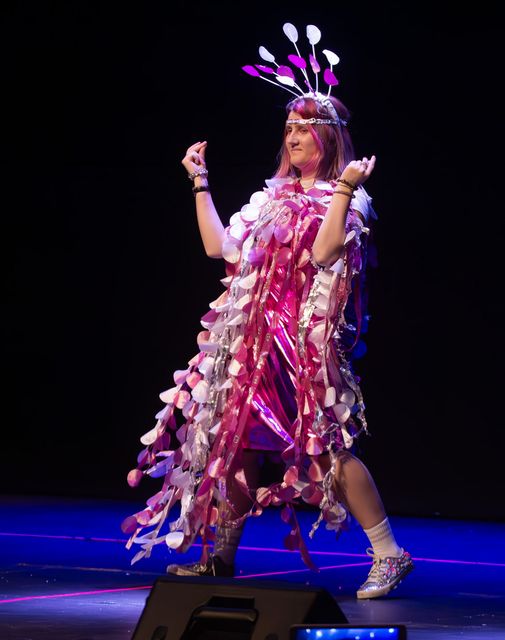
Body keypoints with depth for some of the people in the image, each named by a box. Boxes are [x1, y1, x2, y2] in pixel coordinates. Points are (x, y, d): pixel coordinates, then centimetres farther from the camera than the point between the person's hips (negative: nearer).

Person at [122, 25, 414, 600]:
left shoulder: (346, 198, -1)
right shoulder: (272, 198, 18)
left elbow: (324, 252, -18)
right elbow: (220, 246, 13)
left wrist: (345, 189, -24)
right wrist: (200, 183, 15)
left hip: (308, 334, -6)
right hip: (253, 332, 6)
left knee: (326, 442, -13)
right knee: (241, 434, 7)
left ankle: (388, 555, -9)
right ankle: (220, 554, 16)